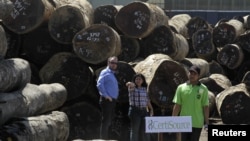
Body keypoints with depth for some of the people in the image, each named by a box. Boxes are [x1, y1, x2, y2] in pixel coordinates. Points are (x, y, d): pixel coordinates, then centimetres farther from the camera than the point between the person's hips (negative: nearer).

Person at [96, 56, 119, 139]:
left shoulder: (113, 74, 21)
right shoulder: (105, 72, -7)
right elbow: (99, 85, -20)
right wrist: (106, 95, -19)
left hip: (112, 101, 9)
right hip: (107, 100, -9)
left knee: (109, 121, 12)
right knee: (106, 121, -10)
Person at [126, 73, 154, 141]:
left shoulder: (144, 89, 13)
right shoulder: (132, 88, -4)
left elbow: (147, 100, 18)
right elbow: (130, 85, -29)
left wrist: (151, 109, 8)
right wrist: (130, 84, -53)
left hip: (144, 111, 5)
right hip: (135, 111, -5)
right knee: (135, 130, -3)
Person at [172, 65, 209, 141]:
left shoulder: (203, 89, 0)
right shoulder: (181, 87, 3)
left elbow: (205, 107, 0)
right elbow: (177, 105, 3)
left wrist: (206, 122, -3)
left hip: (197, 123, -1)